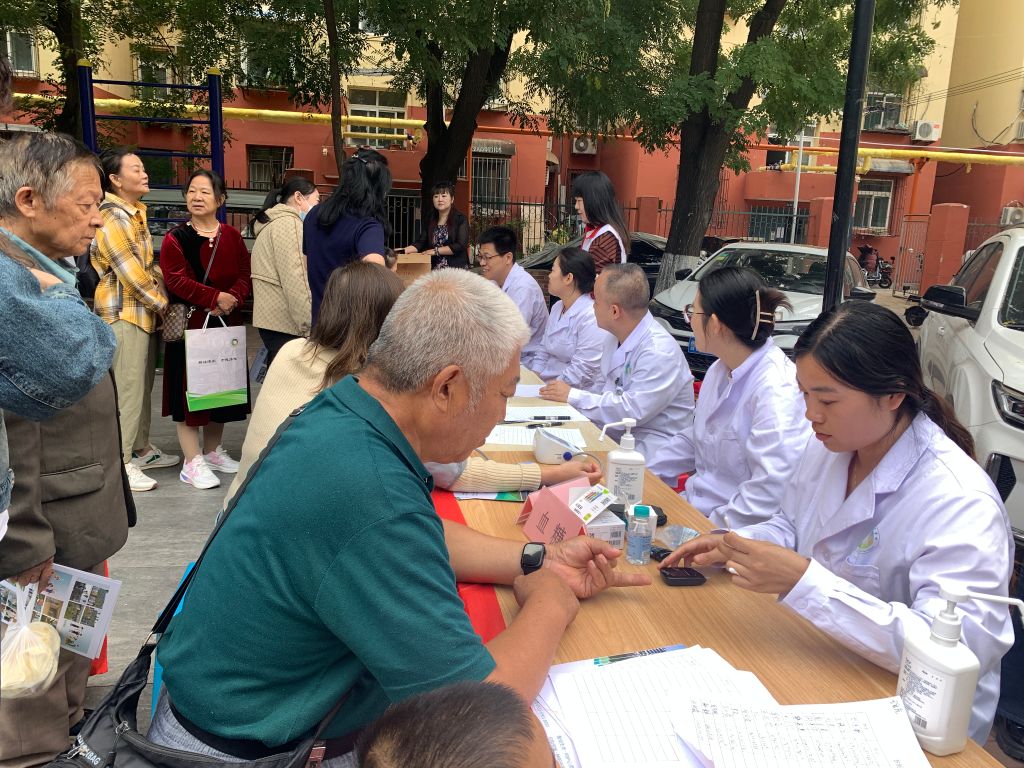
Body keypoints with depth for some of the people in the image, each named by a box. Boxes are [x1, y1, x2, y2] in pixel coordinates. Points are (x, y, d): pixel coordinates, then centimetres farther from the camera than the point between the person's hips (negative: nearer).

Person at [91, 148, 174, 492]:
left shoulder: (136, 214, 15)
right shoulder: (112, 219, -14)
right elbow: (132, 274, -19)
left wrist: (162, 299, 6)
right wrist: (162, 304, -8)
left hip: (145, 312, 9)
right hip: (123, 314, -9)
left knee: (143, 385, 16)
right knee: (127, 388, -5)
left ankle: (141, 449, 28)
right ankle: (121, 462, 3)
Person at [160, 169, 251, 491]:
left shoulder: (232, 236, 9)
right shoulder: (175, 238, -2)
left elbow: (245, 276, 4)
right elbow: (176, 280, -12)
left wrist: (232, 299, -16)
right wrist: (215, 297, -20)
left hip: (226, 322, 4)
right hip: (189, 323, -4)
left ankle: (213, 451, 26)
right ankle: (192, 462, 3)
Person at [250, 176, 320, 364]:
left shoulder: (272, 224, 26)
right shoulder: (288, 222, -6)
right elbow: (295, 280, -16)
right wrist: (311, 326, -18)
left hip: (271, 320, 10)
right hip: (284, 322, -10)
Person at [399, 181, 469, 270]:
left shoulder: (460, 219, -1)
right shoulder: (430, 221, 14)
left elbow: (460, 246, -11)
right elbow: (420, 243, 7)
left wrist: (435, 251, -12)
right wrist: (403, 251, -10)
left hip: (456, 270, -4)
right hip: (435, 270, 4)